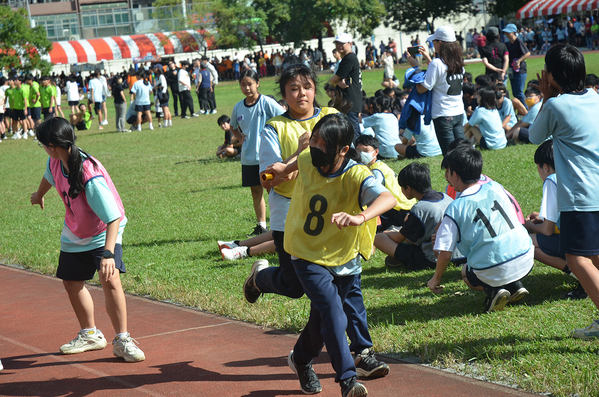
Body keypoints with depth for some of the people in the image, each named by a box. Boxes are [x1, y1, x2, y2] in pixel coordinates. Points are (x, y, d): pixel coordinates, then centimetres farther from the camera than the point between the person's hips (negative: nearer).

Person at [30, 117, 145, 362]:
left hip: (104, 232, -7)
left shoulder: (91, 178, -38)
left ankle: (122, 340, -11)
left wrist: (108, 253, -48)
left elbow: (114, 217, -39)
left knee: (110, 279, -23)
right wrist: (39, 195, 33)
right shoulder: (56, 162, -16)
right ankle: (90, 335, 32)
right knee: (71, 282, 12)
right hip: (74, 235, 7)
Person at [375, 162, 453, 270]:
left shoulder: (419, 209, -21)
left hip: (429, 260, -8)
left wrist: (388, 233, 15)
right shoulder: (447, 198, 1)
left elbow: (399, 238, -7)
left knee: (378, 238, -8)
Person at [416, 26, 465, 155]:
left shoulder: (437, 63, -16)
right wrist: (428, 57, 25)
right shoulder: (458, 62, 6)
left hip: (443, 115, -7)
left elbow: (422, 89, -14)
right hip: (459, 113, 7)